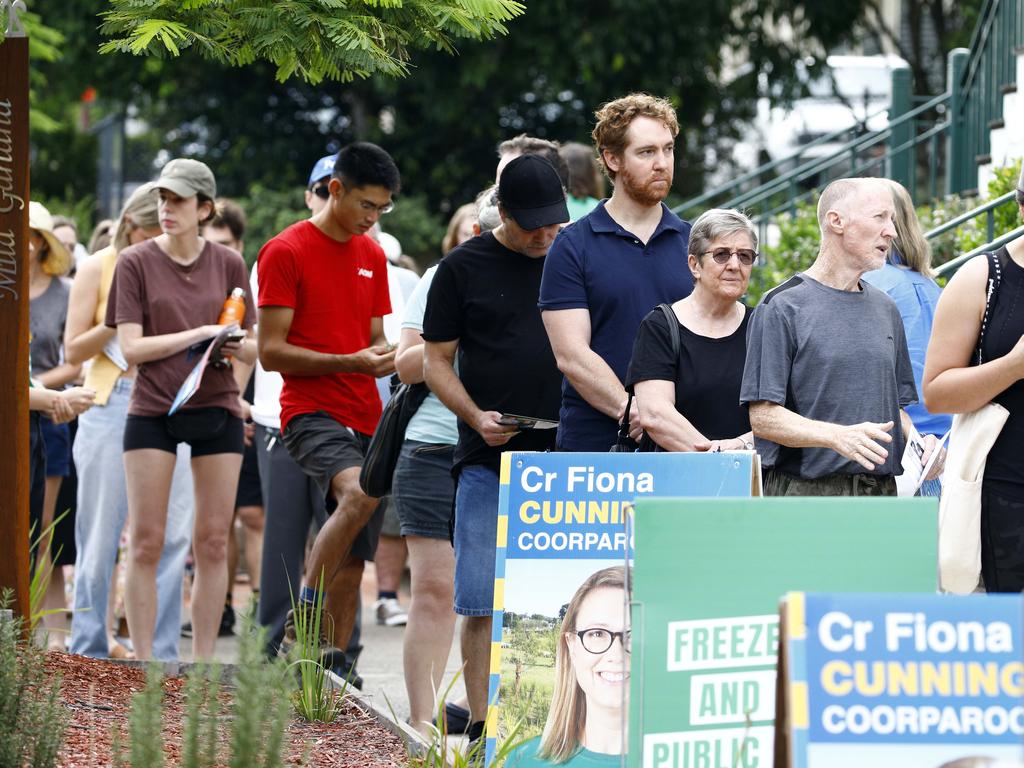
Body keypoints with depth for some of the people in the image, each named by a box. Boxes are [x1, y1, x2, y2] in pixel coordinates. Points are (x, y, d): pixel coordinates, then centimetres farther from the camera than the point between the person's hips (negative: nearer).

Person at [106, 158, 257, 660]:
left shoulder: (228, 264, 6)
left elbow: (254, 349, 9)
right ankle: (143, 661, 2)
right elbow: (131, 347, -7)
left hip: (217, 412, 2)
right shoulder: (136, 263, -1)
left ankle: (202, 662, 8)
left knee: (213, 542, 2)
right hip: (152, 412, -2)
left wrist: (235, 346, -14)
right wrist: (198, 335, -15)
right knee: (146, 542, -3)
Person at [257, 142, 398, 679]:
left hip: (365, 418, 7)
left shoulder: (373, 256, 17)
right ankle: (300, 626, -24)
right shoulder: (286, 252, -5)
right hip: (310, 411, -7)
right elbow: (271, 352, -8)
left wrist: (383, 356, -1)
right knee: (358, 493, -32)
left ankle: (334, 660, 10)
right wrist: (350, 362, -16)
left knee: (354, 556, 2)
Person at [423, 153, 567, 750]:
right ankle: (482, 724, 0)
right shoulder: (465, 268, 3)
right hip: (489, 459, -2)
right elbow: (438, 362, 5)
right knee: (484, 603, -4)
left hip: (566, 456, 2)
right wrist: (476, 416, -11)